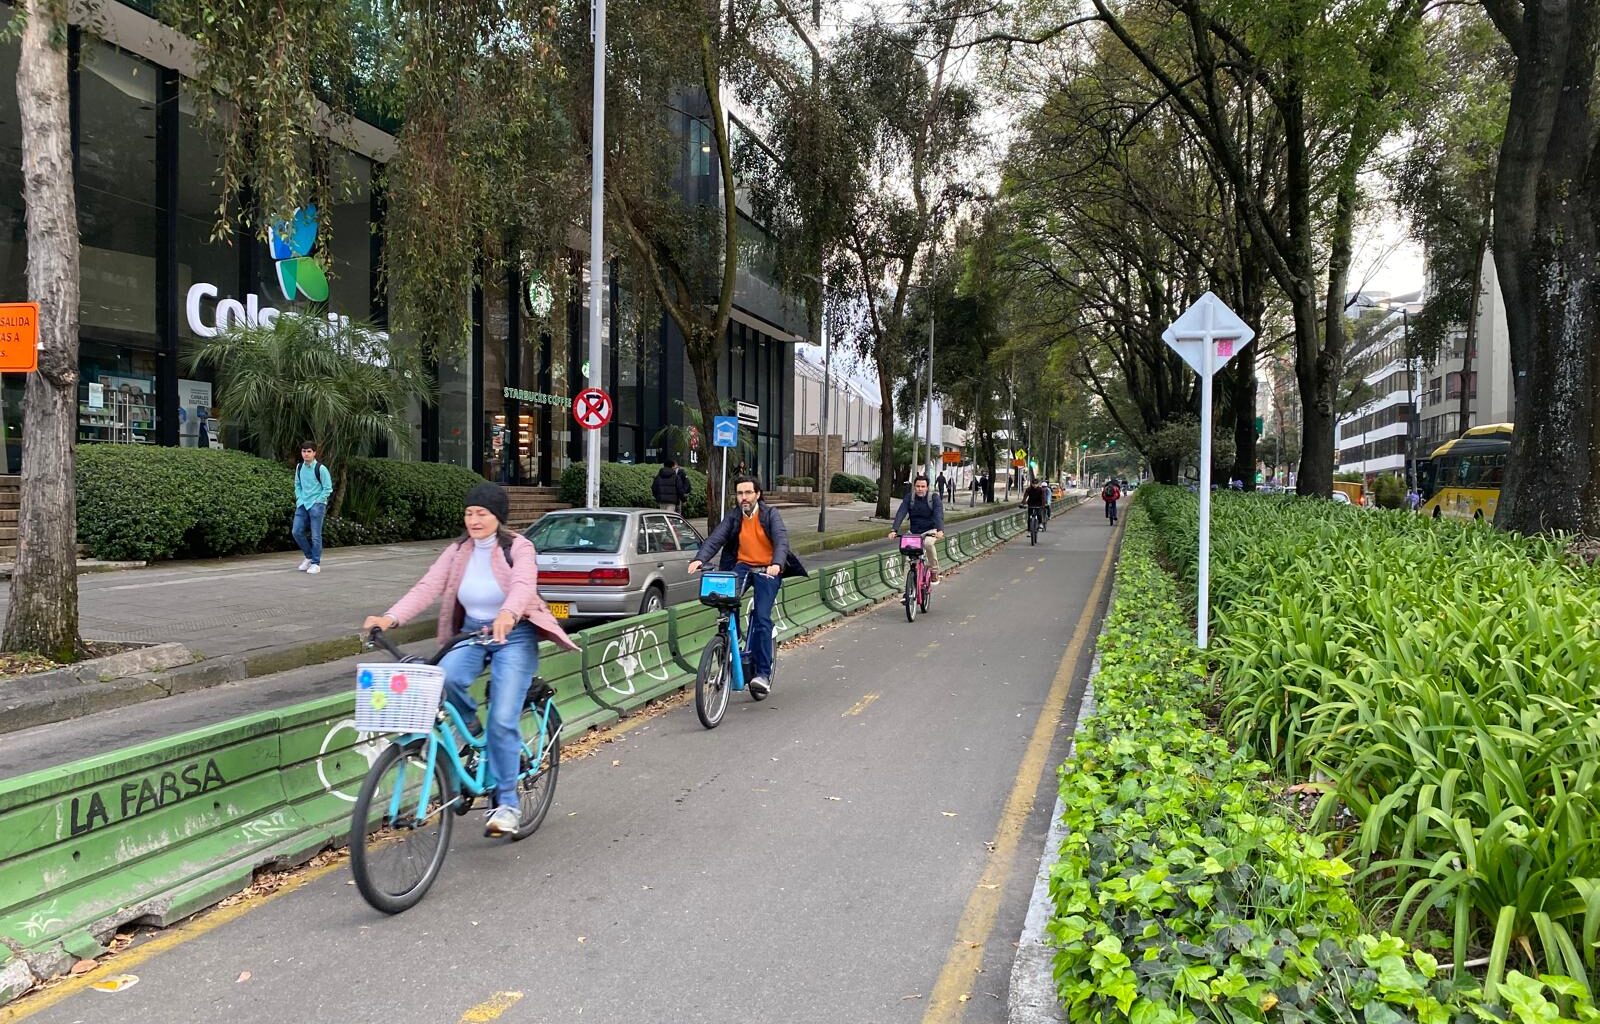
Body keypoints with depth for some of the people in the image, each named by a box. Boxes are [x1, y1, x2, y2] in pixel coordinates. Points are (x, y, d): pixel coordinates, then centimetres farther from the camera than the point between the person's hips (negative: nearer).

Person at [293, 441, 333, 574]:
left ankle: (316, 563, 4)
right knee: (297, 531, 1)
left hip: (317, 505, -6)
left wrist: (317, 502, -10)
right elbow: (297, 485, 19)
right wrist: (299, 499, 6)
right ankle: (309, 556, 21)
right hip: (302, 504, 6)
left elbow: (328, 488, -8)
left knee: (315, 535, -5)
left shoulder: (320, 469, -10)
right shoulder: (299, 467, 7)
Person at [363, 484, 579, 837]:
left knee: (502, 720, -14)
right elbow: (428, 587, -11)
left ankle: (507, 803, 1)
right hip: (471, 633, 4)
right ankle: (470, 725, 3)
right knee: (446, 677, -30)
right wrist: (390, 617, -28)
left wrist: (508, 614, -53)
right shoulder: (458, 551, 2)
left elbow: (523, 585, -31)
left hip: (514, 636, -4)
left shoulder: (518, 548, -11)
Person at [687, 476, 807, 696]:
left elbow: (782, 540, -18)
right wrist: (699, 559, -29)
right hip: (742, 566, 3)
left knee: (762, 618, -14)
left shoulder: (770, 514, -4)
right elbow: (715, 538, -10)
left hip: (768, 570, -3)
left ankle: (763, 673, -10)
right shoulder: (733, 516, 3)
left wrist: (777, 564, -39)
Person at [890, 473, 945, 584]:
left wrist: (940, 530, -44)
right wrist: (894, 530, -32)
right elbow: (900, 514, -17)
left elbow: (939, 515, -25)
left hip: (930, 530, -3)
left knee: (928, 543, -35)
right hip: (915, 532, 3)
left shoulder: (934, 498, -11)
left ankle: (934, 570, -18)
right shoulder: (909, 497, -6)